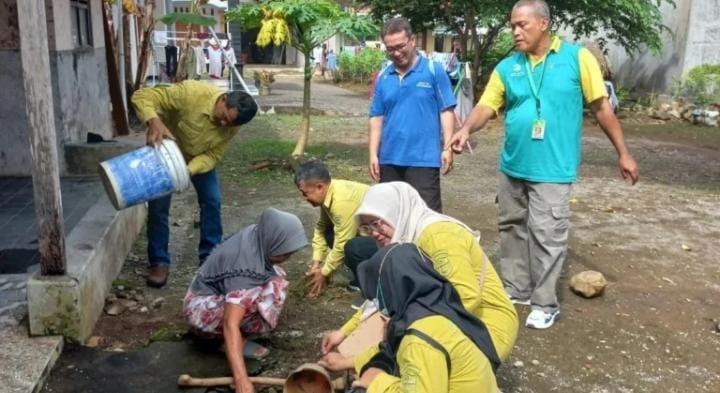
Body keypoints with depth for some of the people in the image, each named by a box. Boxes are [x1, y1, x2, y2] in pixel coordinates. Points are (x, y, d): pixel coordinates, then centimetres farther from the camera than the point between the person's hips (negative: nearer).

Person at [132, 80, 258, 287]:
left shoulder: (231, 125, -26)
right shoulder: (192, 92, -39)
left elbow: (212, 155, -21)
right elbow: (142, 96, -36)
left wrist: (189, 170, -40)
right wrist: (154, 122, -56)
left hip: (199, 156, 3)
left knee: (212, 200, -2)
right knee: (158, 205, -7)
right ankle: (159, 262, 6)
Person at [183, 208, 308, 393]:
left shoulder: (257, 235, -10)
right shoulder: (245, 267, -34)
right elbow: (230, 325, -40)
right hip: (200, 308, -10)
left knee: (275, 276, -5)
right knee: (273, 289, -28)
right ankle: (238, 341, -11)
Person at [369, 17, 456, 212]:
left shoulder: (434, 70, -3)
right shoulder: (382, 77, 7)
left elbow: (446, 112, -4)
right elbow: (376, 118, 8)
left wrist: (447, 147, -10)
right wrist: (373, 154, 3)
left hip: (424, 158, -4)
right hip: (390, 159, 4)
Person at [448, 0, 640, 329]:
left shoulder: (577, 58, -5)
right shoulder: (507, 67, 4)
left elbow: (601, 107, -1)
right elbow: (486, 106, -2)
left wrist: (623, 153, 1)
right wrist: (466, 129, -24)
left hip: (552, 170, -4)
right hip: (512, 167, 5)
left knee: (546, 237, -2)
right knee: (512, 230, 15)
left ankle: (544, 304, 14)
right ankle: (515, 290, 31)